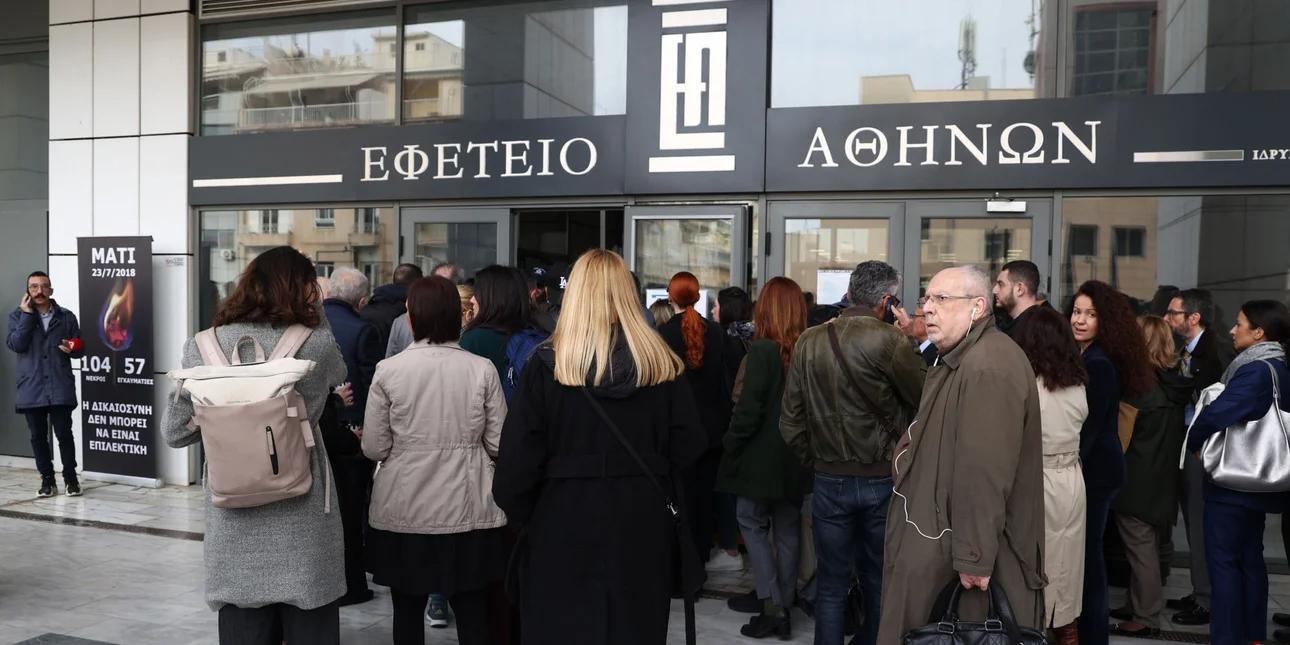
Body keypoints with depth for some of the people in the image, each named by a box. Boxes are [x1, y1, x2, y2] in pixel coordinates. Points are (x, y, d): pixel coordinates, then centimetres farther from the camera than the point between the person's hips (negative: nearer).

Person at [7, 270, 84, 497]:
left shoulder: (66, 317, 7)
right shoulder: (18, 316, 7)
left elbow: (80, 349, 12)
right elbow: (16, 345, -10)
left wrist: (73, 349, -12)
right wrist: (27, 315, -11)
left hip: (60, 387, -1)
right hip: (31, 388, 1)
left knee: (64, 434, -2)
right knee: (38, 436, 7)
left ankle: (70, 477, 13)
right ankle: (47, 479, 19)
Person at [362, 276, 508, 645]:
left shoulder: (388, 370, -8)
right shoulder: (482, 369, -6)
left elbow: (374, 449, -6)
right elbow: (499, 445, -3)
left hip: (404, 512, 0)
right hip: (468, 511, 1)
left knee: (408, 612, 16)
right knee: (472, 615, 10)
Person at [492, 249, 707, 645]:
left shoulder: (547, 364, -9)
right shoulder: (663, 365, -2)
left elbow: (519, 457, -10)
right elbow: (689, 449, -2)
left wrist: (518, 515, 5)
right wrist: (671, 512, 11)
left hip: (563, 523, -2)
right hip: (642, 526, 3)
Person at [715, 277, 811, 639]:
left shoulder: (762, 350, -16)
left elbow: (749, 409, -18)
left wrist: (731, 445, -5)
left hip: (762, 455, -5)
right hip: (796, 458, 5)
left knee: (753, 524, 9)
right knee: (787, 532, 13)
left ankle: (772, 605, 1)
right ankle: (784, 611, 20)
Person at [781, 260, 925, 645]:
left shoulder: (809, 342, -2)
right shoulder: (888, 339, -15)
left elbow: (791, 420, 1)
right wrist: (913, 342, 6)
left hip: (829, 480, 2)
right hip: (883, 480, -2)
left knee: (832, 586, 13)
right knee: (880, 584, 15)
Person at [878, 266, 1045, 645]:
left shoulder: (988, 368, -22)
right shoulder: (959, 359, 15)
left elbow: (984, 471, -27)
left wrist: (974, 557, -26)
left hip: (958, 547, -10)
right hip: (942, 531, 10)